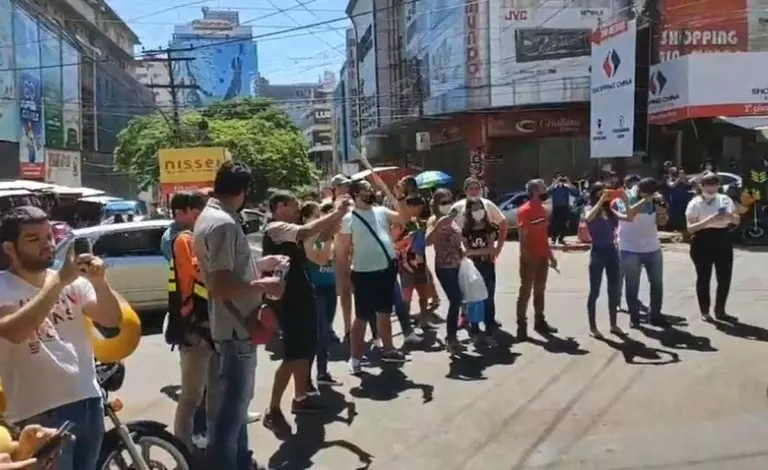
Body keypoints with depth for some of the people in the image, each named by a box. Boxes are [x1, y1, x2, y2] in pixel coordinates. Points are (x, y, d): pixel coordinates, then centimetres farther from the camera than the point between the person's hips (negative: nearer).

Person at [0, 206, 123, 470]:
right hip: (40, 413, -5)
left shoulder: (74, 280, 5)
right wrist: (58, 281, -28)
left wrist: (99, 281, -18)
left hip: (89, 400, 5)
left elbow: (112, 320, -1)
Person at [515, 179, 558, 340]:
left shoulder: (543, 209, 13)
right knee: (525, 292, -4)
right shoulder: (524, 211, -12)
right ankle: (521, 326, 0)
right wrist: (525, 256, -20)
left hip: (543, 257, 8)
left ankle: (540, 322, 24)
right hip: (530, 258, -8)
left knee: (540, 290, 14)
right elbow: (522, 236, -15)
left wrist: (551, 255, 18)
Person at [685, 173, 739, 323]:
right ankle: (705, 311, 18)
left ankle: (720, 311, 21)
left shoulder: (725, 199, 6)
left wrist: (730, 216, -13)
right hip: (702, 243, -4)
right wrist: (708, 220, -25)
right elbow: (690, 228, -13)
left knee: (725, 278, 7)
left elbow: (737, 221, 10)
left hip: (723, 241, 4)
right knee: (703, 278, 5)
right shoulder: (695, 203, -7)